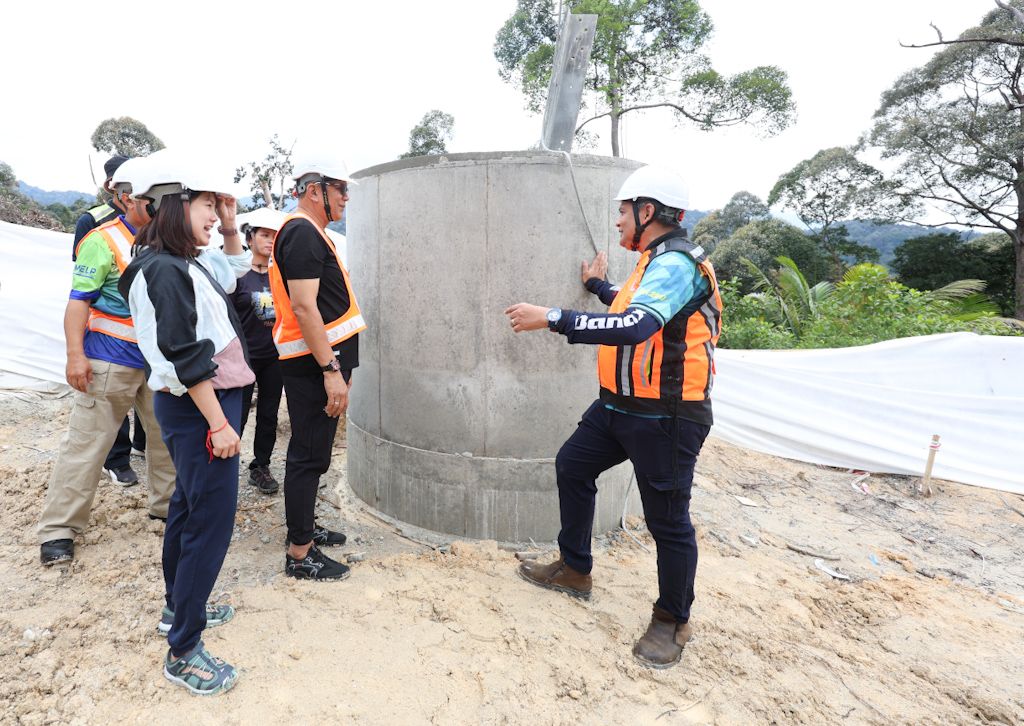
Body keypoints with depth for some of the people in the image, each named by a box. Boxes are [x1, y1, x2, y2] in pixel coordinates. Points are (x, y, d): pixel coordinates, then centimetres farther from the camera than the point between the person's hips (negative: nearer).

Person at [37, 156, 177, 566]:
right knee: (87, 443, 1)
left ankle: (167, 505, 30)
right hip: (111, 361, -6)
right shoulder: (103, 241, -10)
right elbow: (79, 301, -12)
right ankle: (58, 530, 13)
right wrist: (76, 355, -18)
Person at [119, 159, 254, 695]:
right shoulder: (164, 269, -17)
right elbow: (184, 356, -22)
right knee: (212, 518, -6)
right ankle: (183, 650, 6)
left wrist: (230, 228, 17)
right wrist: (218, 424, -21)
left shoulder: (184, 264, 11)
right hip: (198, 408, -11)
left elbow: (234, 274, 31)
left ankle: (178, 607, 38)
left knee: (190, 505, 20)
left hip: (196, 403, 11)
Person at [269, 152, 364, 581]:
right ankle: (300, 554, 7)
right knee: (309, 456, -4)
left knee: (312, 451, 19)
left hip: (322, 360, 11)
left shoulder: (309, 233, 19)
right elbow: (303, 307, -23)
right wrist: (331, 369, -24)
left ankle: (303, 526, 34)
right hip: (314, 363, -11)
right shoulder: (302, 233, -14)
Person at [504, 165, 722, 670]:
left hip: (666, 417, -11)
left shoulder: (674, 263, -20)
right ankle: (574, 570, 33)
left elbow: (635, 326, -36)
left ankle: (672, 621, 24)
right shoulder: (657, 261, 12)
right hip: (621, 404, 11)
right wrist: (599, 286, 34)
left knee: (667, 521, 2)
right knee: (572, 466, 17)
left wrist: (551, 319, -34)